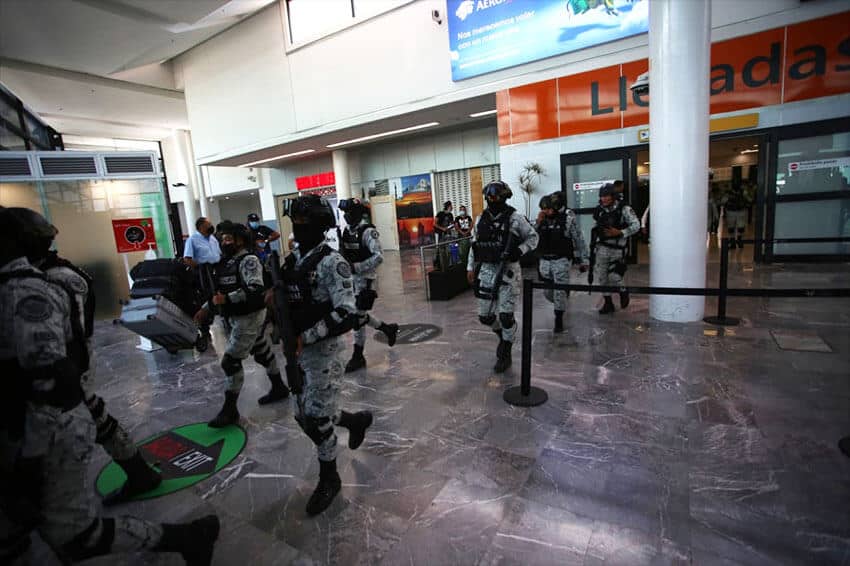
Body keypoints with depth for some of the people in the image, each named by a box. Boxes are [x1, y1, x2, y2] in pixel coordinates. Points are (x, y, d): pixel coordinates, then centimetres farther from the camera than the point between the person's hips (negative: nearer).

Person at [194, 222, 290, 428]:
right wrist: (207, 309, 10)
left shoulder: (248, 260, -15)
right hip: (234, 318, 9)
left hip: (249, 317, -9)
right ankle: (279, 388, 34)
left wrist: (227, 299, -30)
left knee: (230, 361, -7)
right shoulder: (226, 263, 13)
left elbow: (255, 289, -27)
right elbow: (220, 292, 20)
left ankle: (230, 410, 4)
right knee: (262, 353, 19)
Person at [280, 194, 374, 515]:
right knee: (305, 416, 18)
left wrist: (305, 337, -24)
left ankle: (329, 479, 30)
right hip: (298, 351, 8)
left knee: (317, 420, 4)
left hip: (323, 352, -8)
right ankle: (356, 420, 44)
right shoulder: (293, 259, 7)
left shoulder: (331, 262, -17)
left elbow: (347, 316, -24)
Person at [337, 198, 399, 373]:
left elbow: (378, 257, -24)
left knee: (358, 317, -2)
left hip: (365, 279, -8)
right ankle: (388, 329, 39)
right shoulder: (347, 231, 9)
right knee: (360, 315, 16)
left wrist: (356, 267, -24)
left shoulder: (368, 231, -15)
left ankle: (358, 356, 12)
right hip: (351, 279, 8)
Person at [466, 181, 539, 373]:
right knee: (485, 315, 7)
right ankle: (503, 335, 38)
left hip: (508, 270, -4)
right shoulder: (481, 219, 7)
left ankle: (505, 355, 16)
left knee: (506, 315, -3)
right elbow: (474, 244, 15)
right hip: (486, 270, 5)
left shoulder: (515, 218, -6)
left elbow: (533, 237, 2)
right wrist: (471, 267, 13)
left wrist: (520, 250, -15)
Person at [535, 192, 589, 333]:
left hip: (561, 260, -4)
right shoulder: (542, 219, 3)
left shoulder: (568, 218, -9)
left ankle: (559, 320, 10)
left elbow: (579, 240, -4)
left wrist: (583, 260, -3)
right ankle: (562, 306, 40)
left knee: (559, 291, -4)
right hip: (545, 261, 5)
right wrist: (538, 223, -11)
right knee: (547, 292, 11)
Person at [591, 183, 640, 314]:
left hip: (617, 249, -4)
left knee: (614, 277, -8)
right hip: (602, 248, 5)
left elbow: (636, 225, -9)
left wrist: (619, 233, -20)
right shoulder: (600, 210, 5)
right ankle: (608, 304, 18)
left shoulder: (624, 209, -8)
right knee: (600, 277, 4)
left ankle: (623, 293, 25)